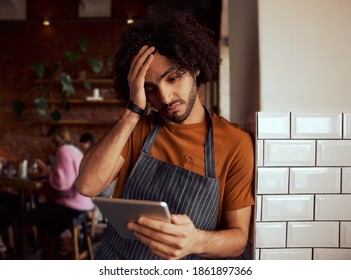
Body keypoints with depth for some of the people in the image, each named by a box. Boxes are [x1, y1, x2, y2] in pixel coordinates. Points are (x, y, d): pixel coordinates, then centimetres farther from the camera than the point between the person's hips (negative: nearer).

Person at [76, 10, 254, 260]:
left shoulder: (235, 144, -7)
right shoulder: (137, 128, 2)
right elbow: (87, 186, -12)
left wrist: (195, 242, -25)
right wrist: (133, 110, -14)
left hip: (183, 272, -1)